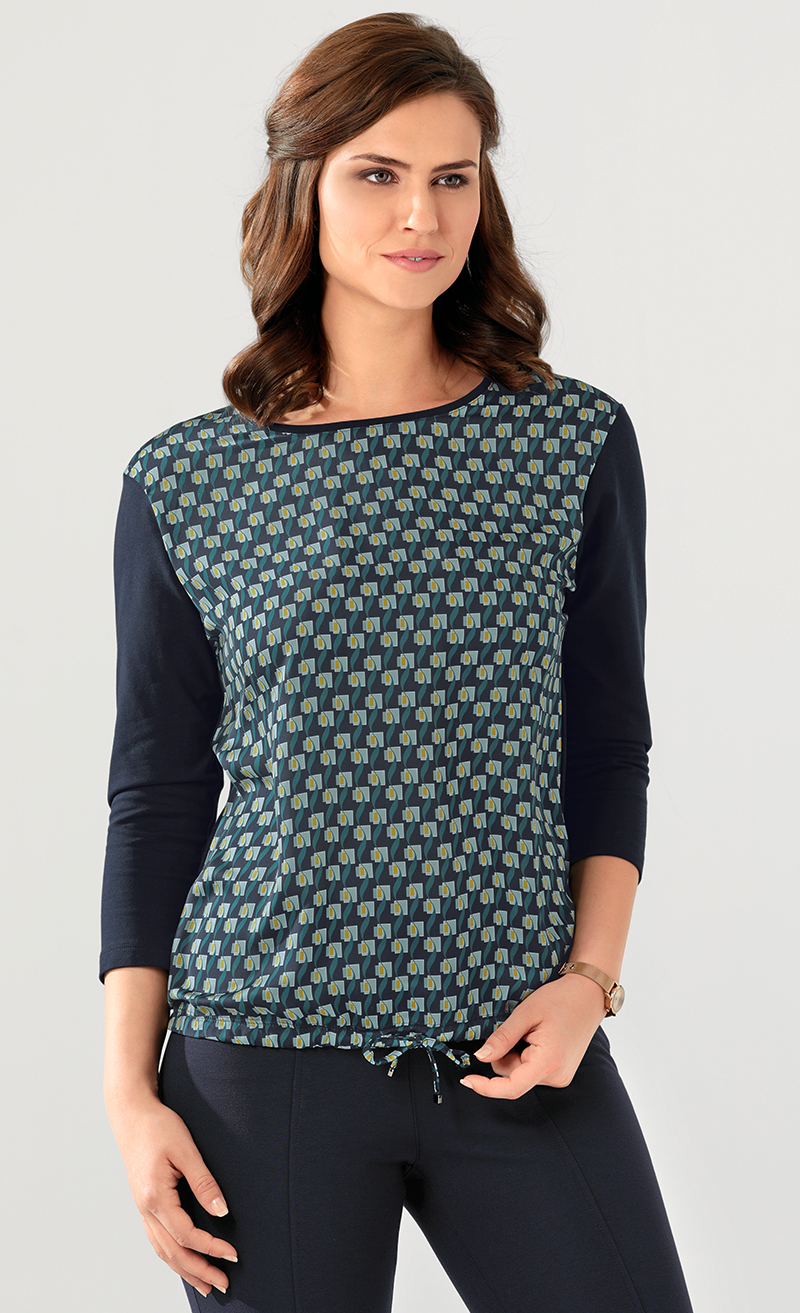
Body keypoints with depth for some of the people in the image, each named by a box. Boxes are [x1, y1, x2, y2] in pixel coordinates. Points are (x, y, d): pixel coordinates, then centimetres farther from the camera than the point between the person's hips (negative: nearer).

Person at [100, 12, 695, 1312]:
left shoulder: (579, 446, 4)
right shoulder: (185, 485, 1)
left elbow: (609, 749, 9)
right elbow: (157, 798, 4)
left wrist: (592, 974, -5)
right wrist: (129, 1088, 0)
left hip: (520, 1055, 1)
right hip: (266, 1059, -1)